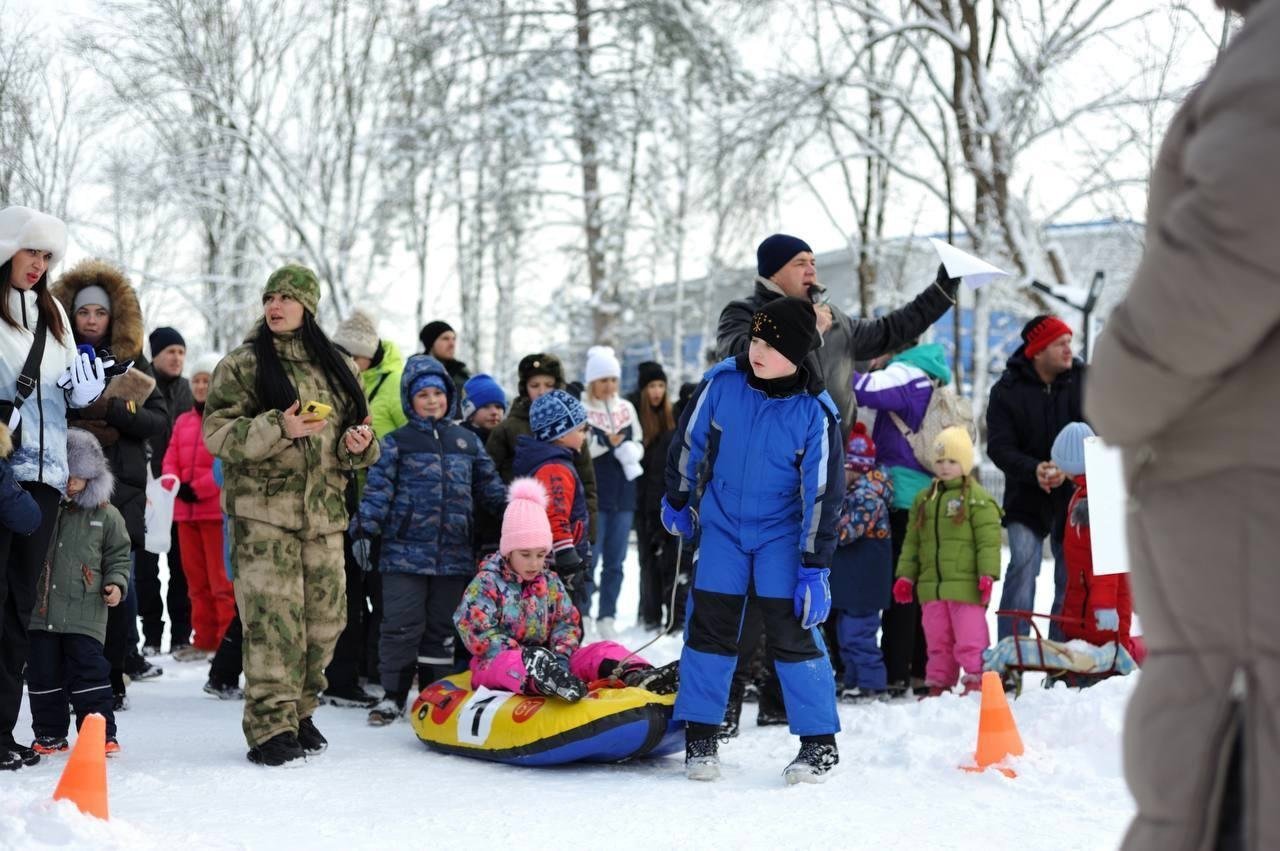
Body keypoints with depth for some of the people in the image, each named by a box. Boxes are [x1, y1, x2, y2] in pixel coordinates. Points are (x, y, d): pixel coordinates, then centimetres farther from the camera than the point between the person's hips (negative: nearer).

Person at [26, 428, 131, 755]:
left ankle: (101, 733, 3)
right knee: (43, 674, 8)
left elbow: (118, 556, 11)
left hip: (86, 612, -2)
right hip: (41, 609, 2)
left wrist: (116, 583, -5)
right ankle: (49, 735, 20)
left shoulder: (105, 514, 3)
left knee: (89, 671, -5)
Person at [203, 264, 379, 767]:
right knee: (274, 617, -12)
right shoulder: (242, 364, 2)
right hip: (263, 508, -5)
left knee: (324, 618, 6)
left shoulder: (336, 368, 16)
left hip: (324, 510, 5)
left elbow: (356, 434, 24)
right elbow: (216, 433, -6)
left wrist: (357, 444, -1)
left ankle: (299, 712, 23)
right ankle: (270, 729, -8)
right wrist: (279, 429, -19)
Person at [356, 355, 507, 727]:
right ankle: (393, 695, 7)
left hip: (454, 555, 3)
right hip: (405, 552, -3)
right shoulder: (396, 443, 3)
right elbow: (378, 489, -5)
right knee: (402, 625, -3)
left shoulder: (467, 442, 13)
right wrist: (364, 526, -19)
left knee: (441, 628, 10)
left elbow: (490, 487, 19)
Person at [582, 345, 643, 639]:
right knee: (590, 558, -3)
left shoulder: (626, 408, 10)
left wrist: (630, 450, -6)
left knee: (615, 561, 8)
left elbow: (639, 443, 16)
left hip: (623, 496, 5)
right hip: (593, 495, -5)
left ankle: (606, 618, 15)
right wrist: (605, 443, -21)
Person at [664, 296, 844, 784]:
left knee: (792, 632, -5)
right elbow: (688, 442, 5)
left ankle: (820, 744, 5)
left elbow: (822, 495, -13)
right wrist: (677, 499, 14)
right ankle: (700, 738, 14)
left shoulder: (815, 412, -17)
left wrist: (814, 568, -14)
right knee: (710, 628, 3)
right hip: (722, 524, 2)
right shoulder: (721, 383, -12)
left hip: (782, 533, -2)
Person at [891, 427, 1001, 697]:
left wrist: (987, 575, -17)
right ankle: (939, 682, 21)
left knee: (970, 637, -3)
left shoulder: (978, 498, -5)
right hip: (931, 584, 6)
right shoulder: (924, 500, 15)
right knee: (937, 639, 13)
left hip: (965, 584, -6)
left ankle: (976, 680, 4)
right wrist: (905, 575, 10)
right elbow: (912, 542, 17)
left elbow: (989, 541, -10)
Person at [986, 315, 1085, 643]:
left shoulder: (1085, 381, 1)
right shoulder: (1007, 391, -2)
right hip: (1026, 496, -2)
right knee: (1023, 561, -16)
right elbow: (999, 447, -8)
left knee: (1070, 576, 4)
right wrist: (1034, 470, -26)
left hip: (1073, 495, 2)